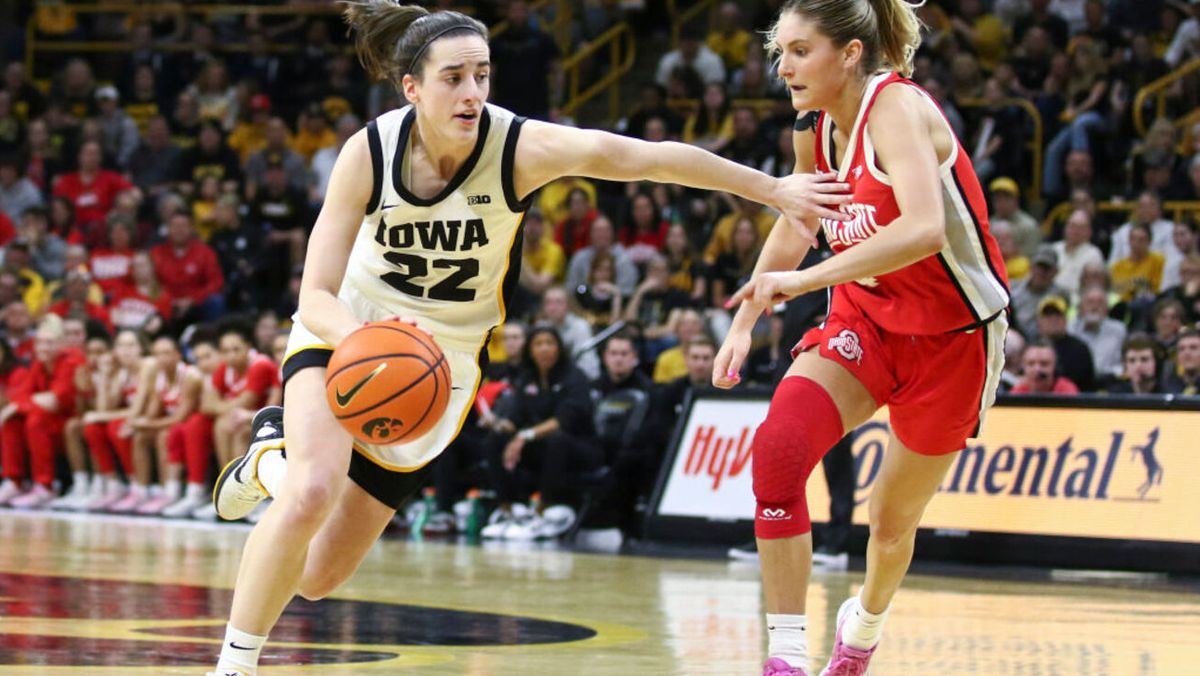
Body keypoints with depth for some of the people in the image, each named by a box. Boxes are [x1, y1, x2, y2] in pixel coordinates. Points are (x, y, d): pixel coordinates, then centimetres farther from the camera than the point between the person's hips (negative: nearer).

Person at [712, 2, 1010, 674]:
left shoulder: (896, 106, -25)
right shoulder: (815, 130, -2)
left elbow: (923, 228, -41)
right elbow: (796, 227, 17)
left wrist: (805, 279, -43)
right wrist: (745, 323, 11)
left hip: (952, 335, -5)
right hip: (866, 320, 5)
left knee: (894, 519, 10)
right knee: (780, 445, -22)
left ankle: (866, 621, 45)